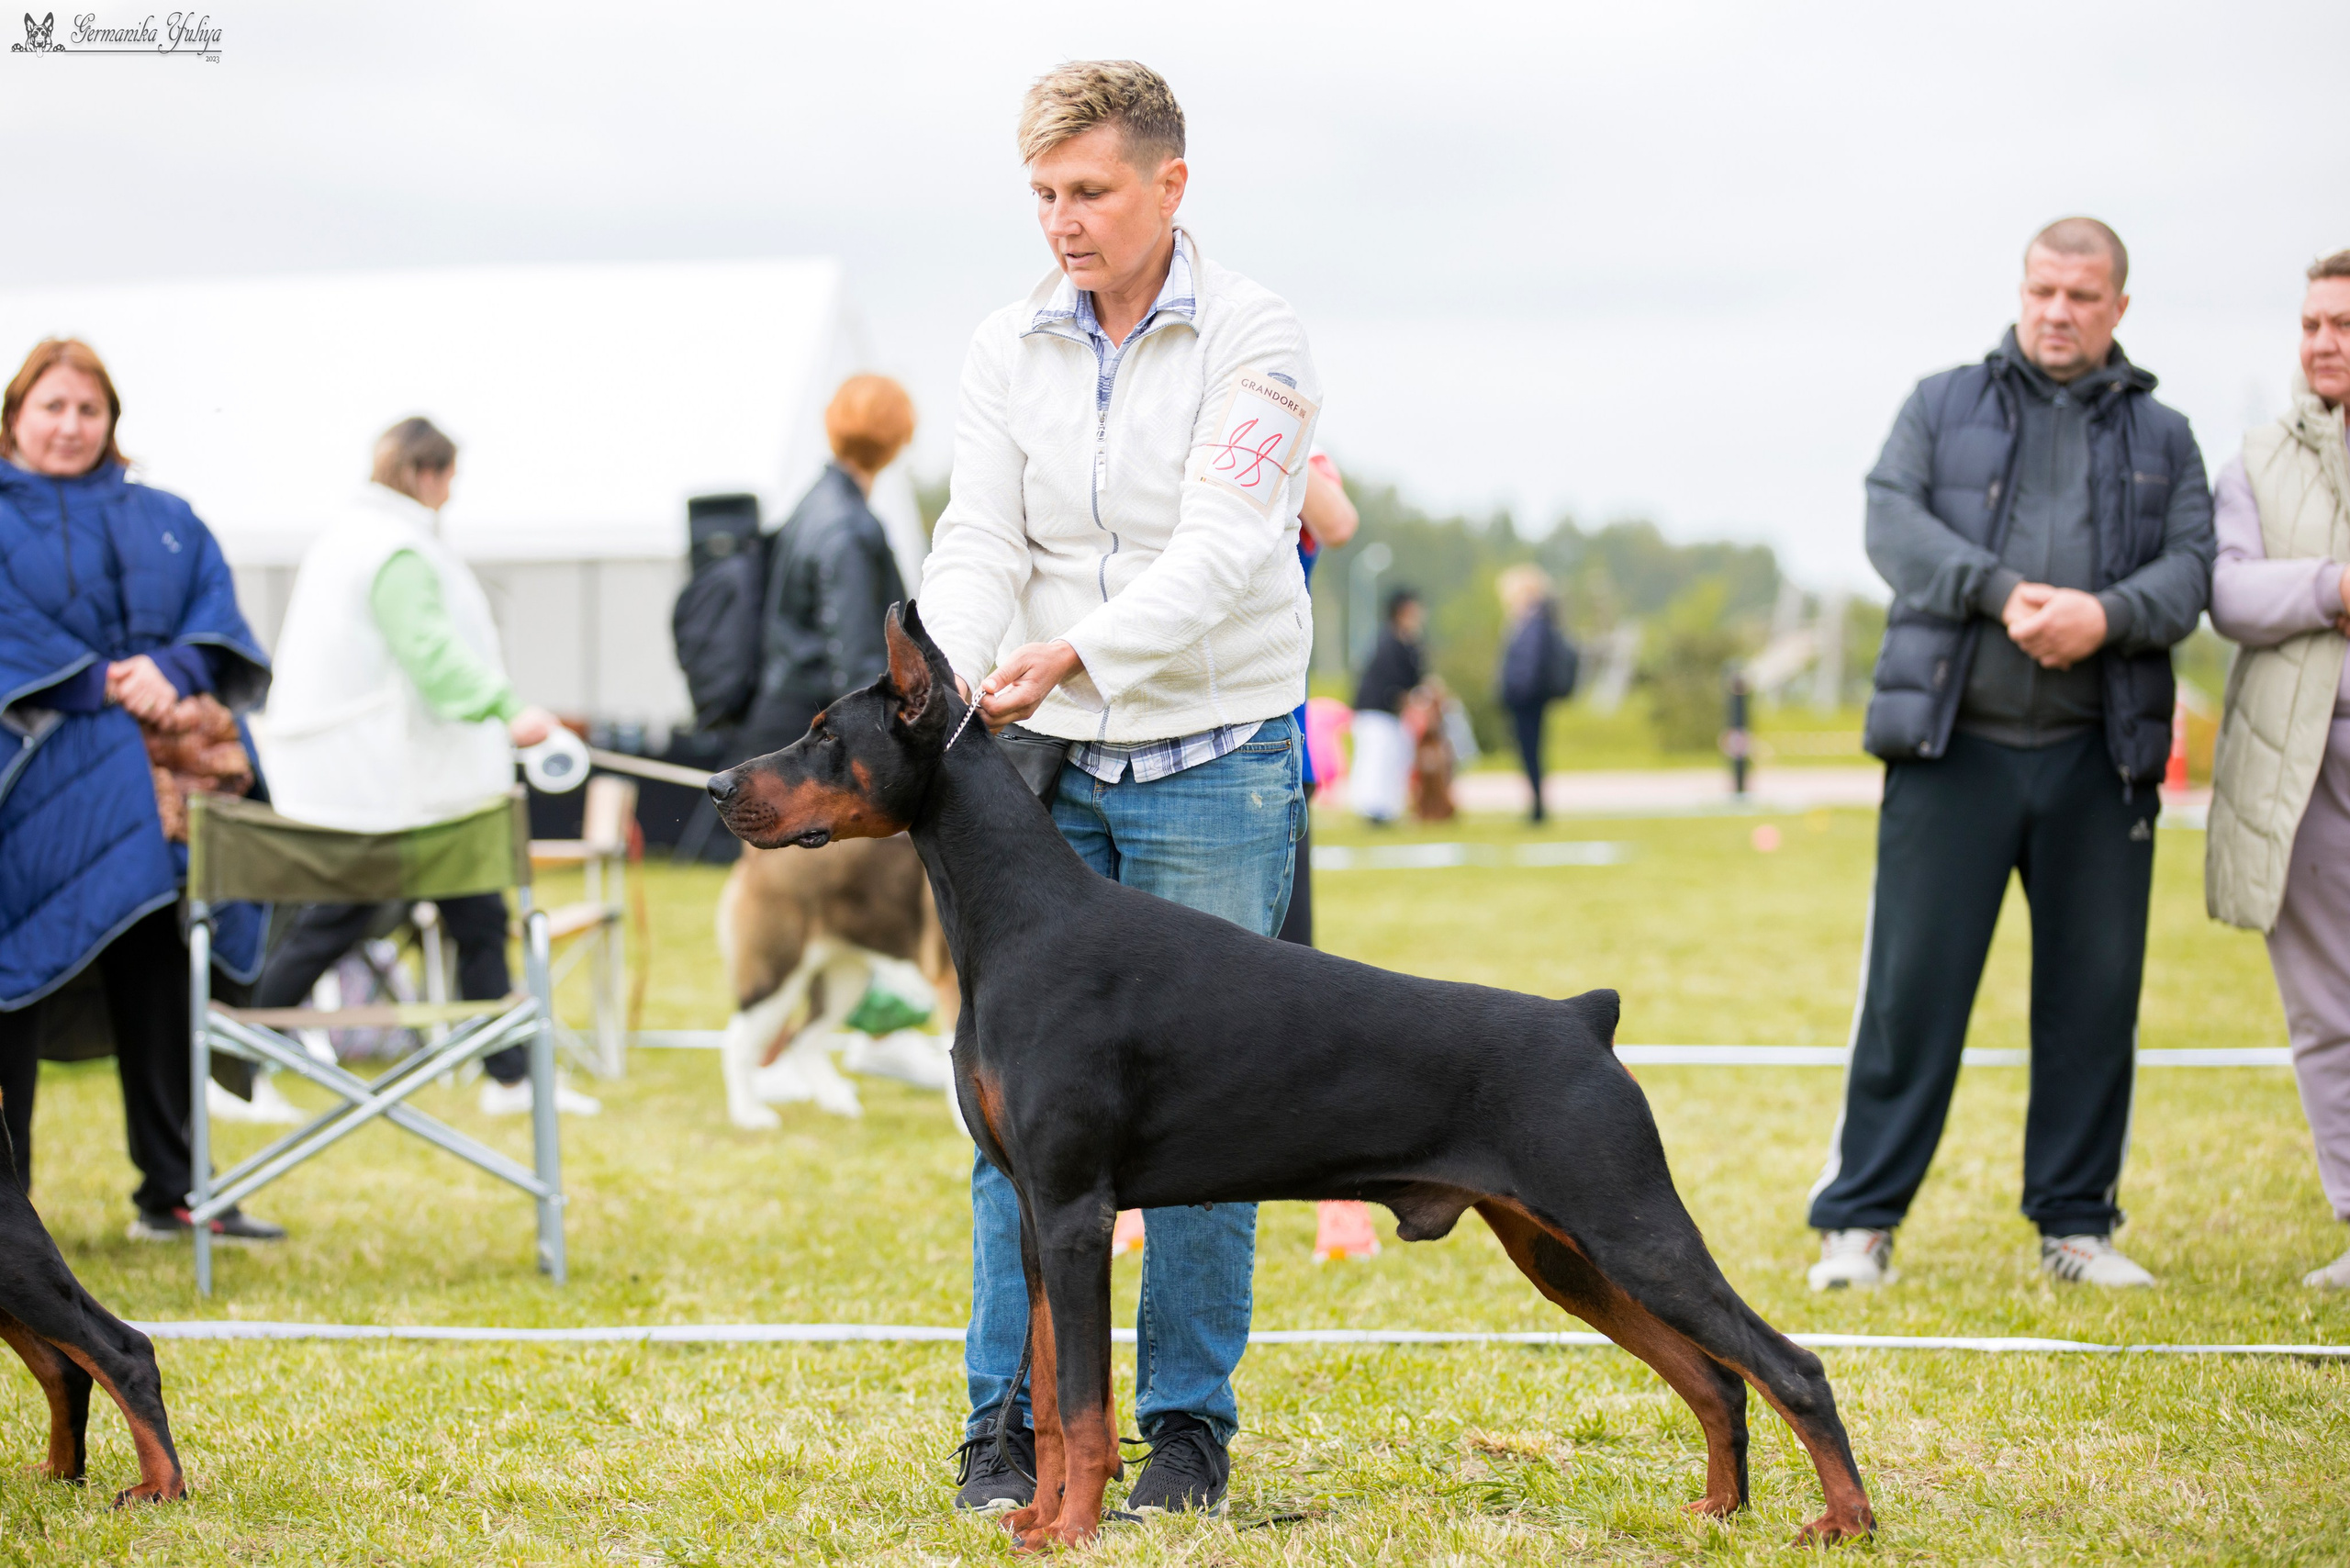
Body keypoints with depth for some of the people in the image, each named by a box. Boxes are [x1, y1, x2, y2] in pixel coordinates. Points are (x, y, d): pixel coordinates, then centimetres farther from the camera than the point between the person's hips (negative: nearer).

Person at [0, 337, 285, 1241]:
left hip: (162, 776, 4)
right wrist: (104, 687, -18)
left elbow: (215, 601, 7)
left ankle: (172, 1191, 7)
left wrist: (175, 673, -14)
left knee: (158, 978, 3)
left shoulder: (166, 521, 20)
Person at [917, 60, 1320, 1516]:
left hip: (1213, 768, -3)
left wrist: (1075, 647, -33)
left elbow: (1222, 548, -19)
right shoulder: (1011, 347, 5)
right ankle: (1008, 1422, 9)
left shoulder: (1254, 338, -8)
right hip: (1053, 769, 3)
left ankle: (1190, 1423, 12)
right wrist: (956, 682, -23)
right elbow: (982, 542, -3)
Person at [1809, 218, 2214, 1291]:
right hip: (1954, 746, -2)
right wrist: (2003, 592, -17)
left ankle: (2076, 1222, 16)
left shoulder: (2162, 438, 16)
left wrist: (2105, 614, -17)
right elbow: (1893, 522, -2)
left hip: (2098, 758, 2)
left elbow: (2191, 567, 3)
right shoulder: (1943, 406, 12)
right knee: (1912, 983, -3)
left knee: (2094, 992, 5)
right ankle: (1858, 1221, 3)